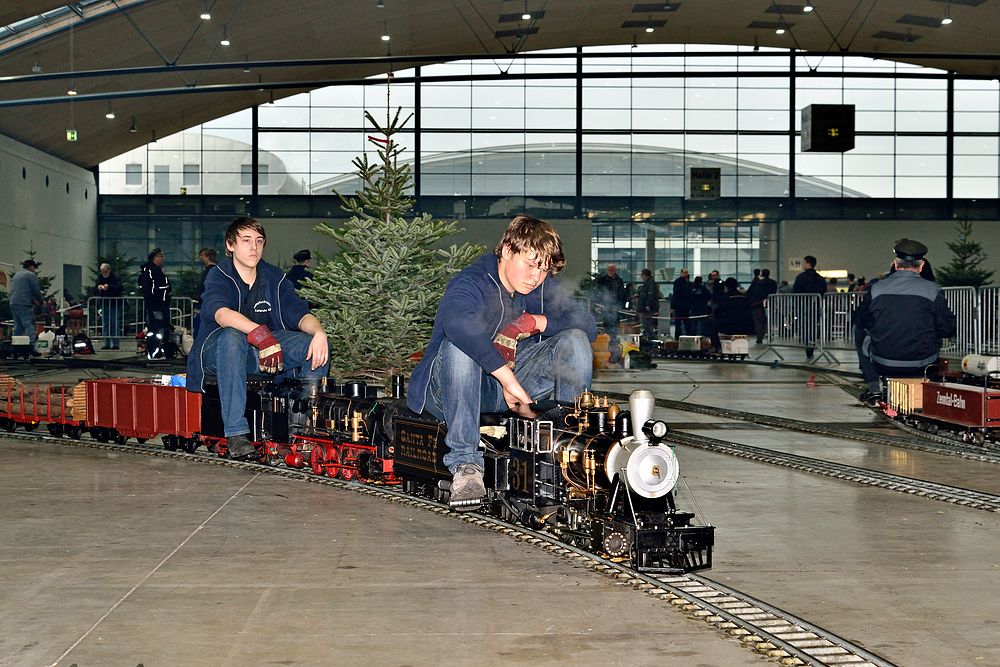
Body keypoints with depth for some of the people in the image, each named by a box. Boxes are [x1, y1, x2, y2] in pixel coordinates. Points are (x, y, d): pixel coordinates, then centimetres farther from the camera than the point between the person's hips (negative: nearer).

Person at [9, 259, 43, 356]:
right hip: (25, 304, -8)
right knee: (29, 326, -9)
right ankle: (31, 348, -17)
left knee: (18, 327, 11)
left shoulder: (16, 275, 22)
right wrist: (41, 301, 11)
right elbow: (36, 290, -5)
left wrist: (33, 299, 29)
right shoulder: (31, 275, -3)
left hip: (13, 303, 8)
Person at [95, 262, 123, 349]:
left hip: (114, 305, -6)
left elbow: (120, 288, -19)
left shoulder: (115, 278, -6)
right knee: (105, 325, 7)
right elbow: (94, 290, 17)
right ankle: (107, 343, 11)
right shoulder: (100, 278, 12)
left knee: (115, 325, -4)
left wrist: (109, 287, -26)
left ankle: (116, 343, -2)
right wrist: (98, 288, -6)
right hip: (104, 305, 6)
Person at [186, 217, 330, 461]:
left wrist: (319, 332, -30)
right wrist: (260, 334, -46)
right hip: (216, 352, -4)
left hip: (265, 351, 5)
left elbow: (299, 312, -6)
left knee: (315, 344, -17)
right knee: (231, 336, -39)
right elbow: (221, 313, -30)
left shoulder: (275, 279, 6)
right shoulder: (218, 278, -9)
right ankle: (235, 433, -39)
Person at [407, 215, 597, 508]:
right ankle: (465, 465, -38)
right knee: (459, 345, -38)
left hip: (506, 389, 6)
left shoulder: (543, 288, 3)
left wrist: (535, 322, -20)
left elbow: (587, 324, -5)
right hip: (447, 392, -6)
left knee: (575, 341, -10)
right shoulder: (471, 283, -20)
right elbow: (456, 320, -44)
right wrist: (509, 379, -47)